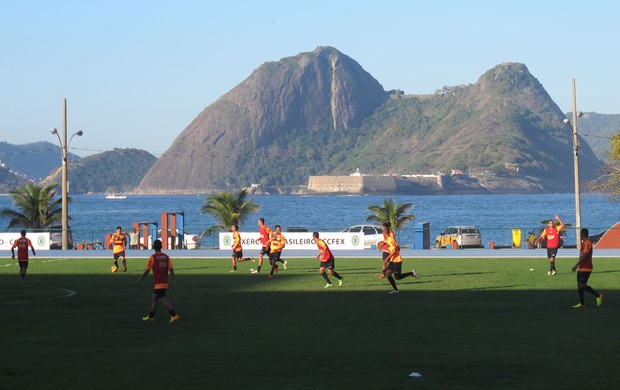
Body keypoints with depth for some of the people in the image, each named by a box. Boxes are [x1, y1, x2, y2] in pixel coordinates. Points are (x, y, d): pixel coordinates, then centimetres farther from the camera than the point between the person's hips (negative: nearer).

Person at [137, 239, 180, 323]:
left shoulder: (152, 257, -10)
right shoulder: (166, 257, 5)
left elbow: (147, 271, -8)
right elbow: (171, 269, -3)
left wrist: (140, 279, 5)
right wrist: (173, 280, -3)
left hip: (159, 283, -7)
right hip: (165, 283, 7)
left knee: (163, 299, -7)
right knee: (154, 298, 19)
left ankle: (174, 315, -17)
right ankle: (150, 316, 27)